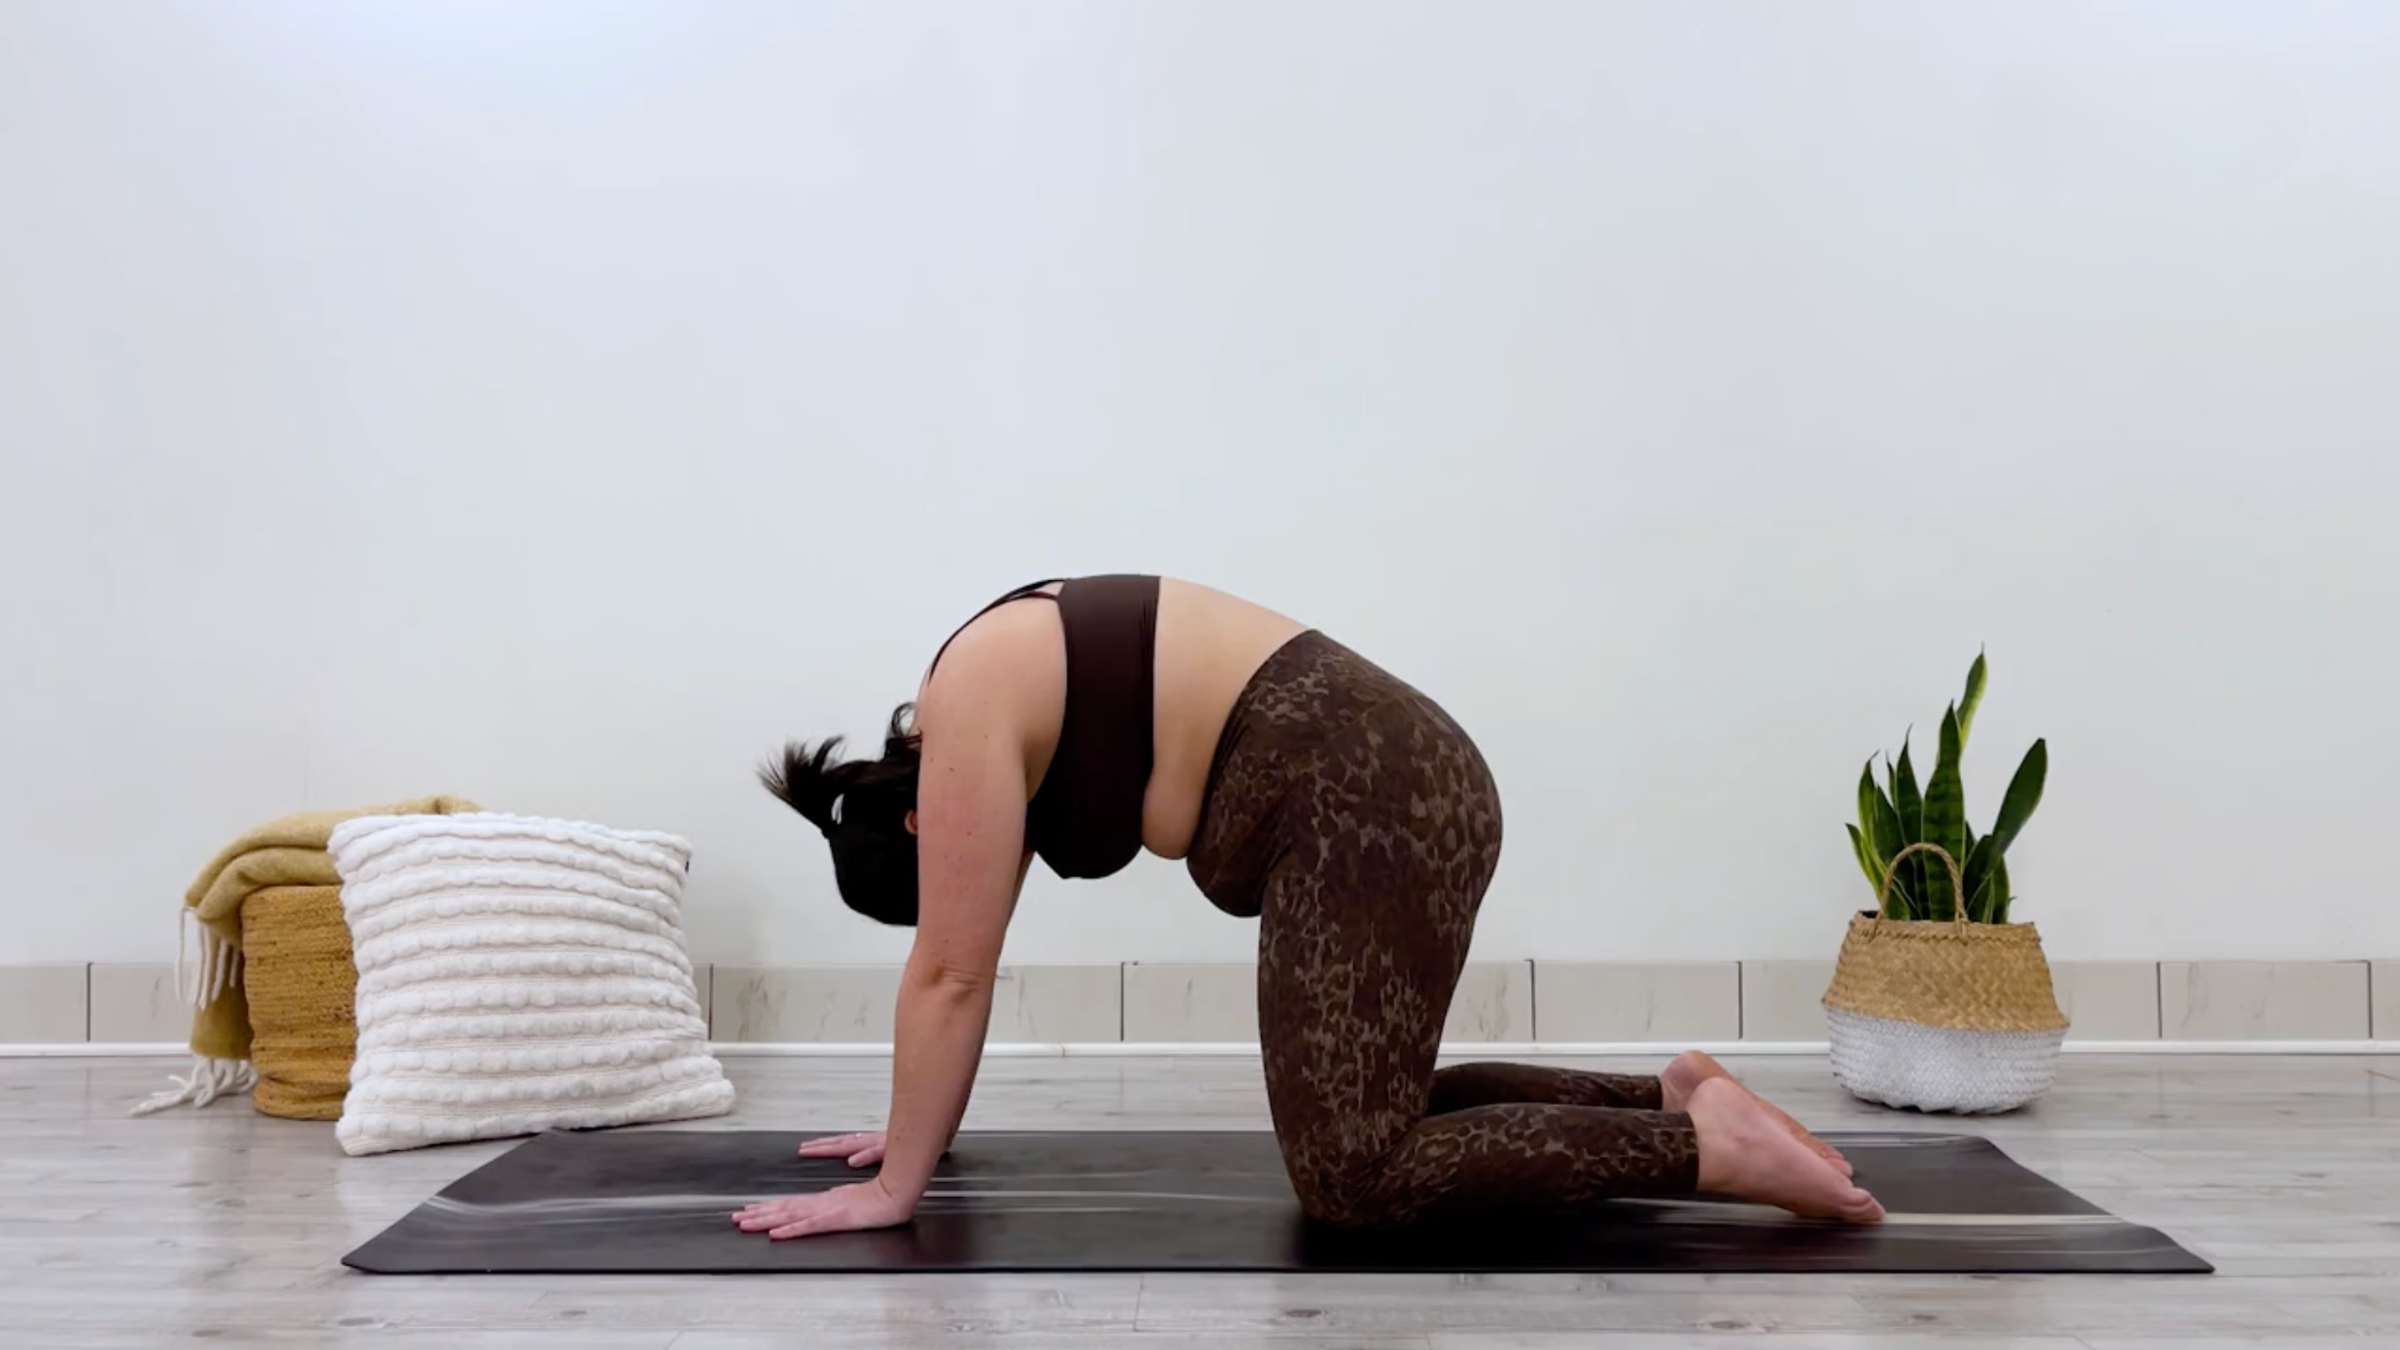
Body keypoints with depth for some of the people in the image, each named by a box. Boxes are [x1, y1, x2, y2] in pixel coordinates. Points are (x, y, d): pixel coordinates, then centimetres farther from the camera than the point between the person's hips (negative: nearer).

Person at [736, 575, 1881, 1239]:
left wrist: (893, 1188, -3)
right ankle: (1664, 1095, 20)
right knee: (1359, 1111, 19)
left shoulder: (969, 713, -10)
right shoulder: (987, 693, 18)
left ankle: (1702, 1141, -6)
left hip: (1369, 813, -11)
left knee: (1352, 1176, -9)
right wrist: (919, 1129, 28)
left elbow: (951, 974, -10)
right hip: (1388, 797, 11)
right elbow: (962, 966, 25)